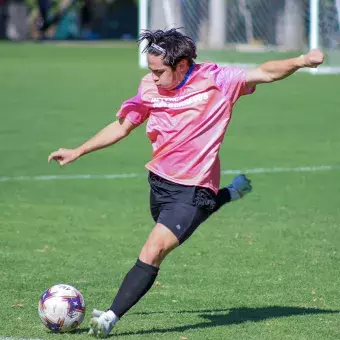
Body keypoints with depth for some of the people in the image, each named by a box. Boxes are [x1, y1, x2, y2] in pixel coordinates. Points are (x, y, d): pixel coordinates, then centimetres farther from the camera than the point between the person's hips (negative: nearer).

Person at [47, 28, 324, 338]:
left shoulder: (217, 81, -12)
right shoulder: (150, 87, -1)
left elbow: (266, 73, -14)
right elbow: (121, 127, 11)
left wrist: (301, 61, -32)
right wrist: (78, 152, 11)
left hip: (192, 190, -6)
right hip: (159, 181, 7)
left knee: (153, 251, -20)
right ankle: (230, 193, 48)